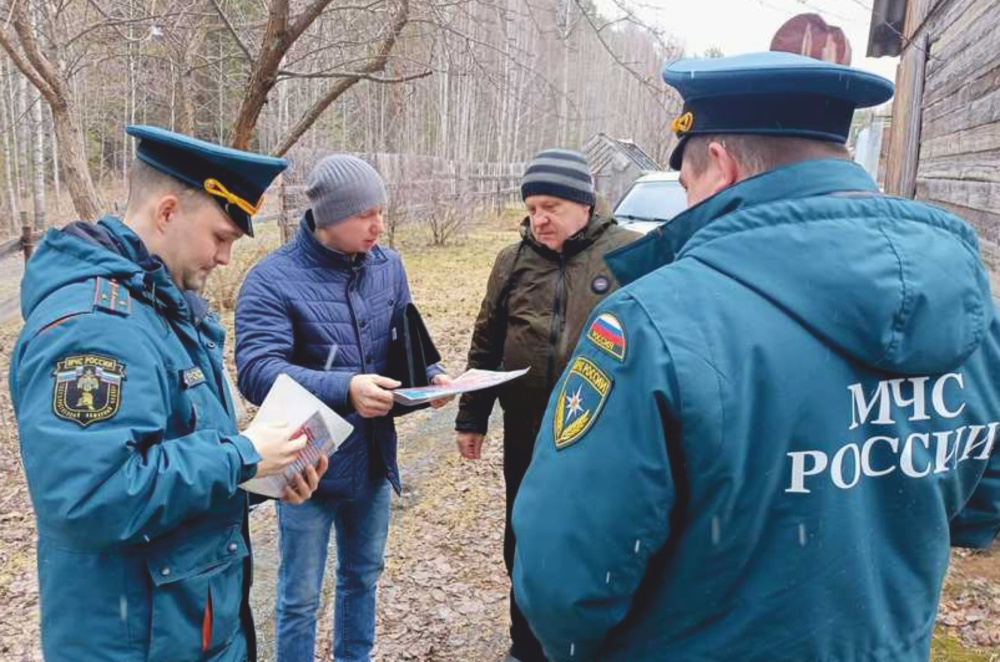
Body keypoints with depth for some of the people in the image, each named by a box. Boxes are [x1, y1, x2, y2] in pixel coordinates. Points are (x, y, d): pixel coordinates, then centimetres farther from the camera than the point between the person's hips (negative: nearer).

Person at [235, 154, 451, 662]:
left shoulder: (387, 265, 0)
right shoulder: (272, 280, -18)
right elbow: (257, 371, -28)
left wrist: (431, 375, -12)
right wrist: (343, 388, -41)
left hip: (373, 455, 6)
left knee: (363, 574, 24)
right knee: (300, 596, 11)